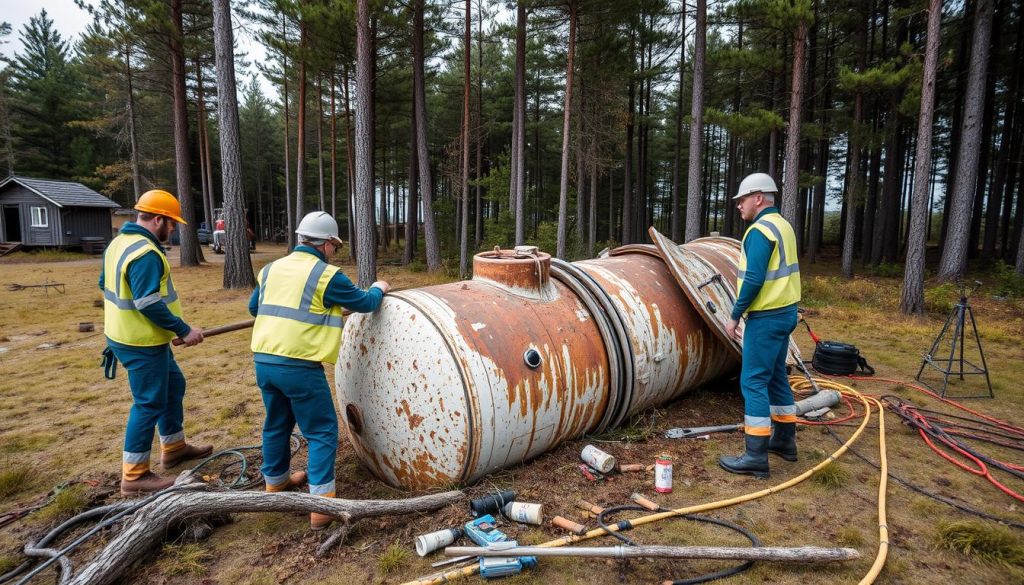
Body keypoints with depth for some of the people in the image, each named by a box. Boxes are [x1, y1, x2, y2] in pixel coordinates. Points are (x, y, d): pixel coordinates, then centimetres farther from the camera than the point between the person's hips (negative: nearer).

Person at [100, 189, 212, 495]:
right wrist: (184, 330, -20)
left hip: (126, 334, 11)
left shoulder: (119, 242, 9)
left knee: (173, 386, 21)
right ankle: (134, 476, 10)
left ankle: (174, 448, 35)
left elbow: (105, 284, 20)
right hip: (142, 343, -11)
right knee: (149, 403, -1)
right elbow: (150, 304, -28)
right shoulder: (145, 253, -24)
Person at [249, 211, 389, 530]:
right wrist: (378, 289, 22)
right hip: (299, 366, -7)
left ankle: (276, 481, 43)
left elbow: (254, 307, 25)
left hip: (264, 360, 7)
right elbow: (364, 303, 2)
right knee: (322, 432, 3)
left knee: (277, 423, 24)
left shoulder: (272, 269, 11)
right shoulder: (327, 275, -9)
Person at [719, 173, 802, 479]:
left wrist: (735, 315, -15)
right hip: (784, 311, 10)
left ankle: (756, 456, -3)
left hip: (767, 317, -10)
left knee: (753, 381, -6)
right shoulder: (783, 226, 14)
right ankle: (784, 440, 30)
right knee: (776, 376, 18)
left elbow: (753, 280, -22)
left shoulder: (760, 230, -16)